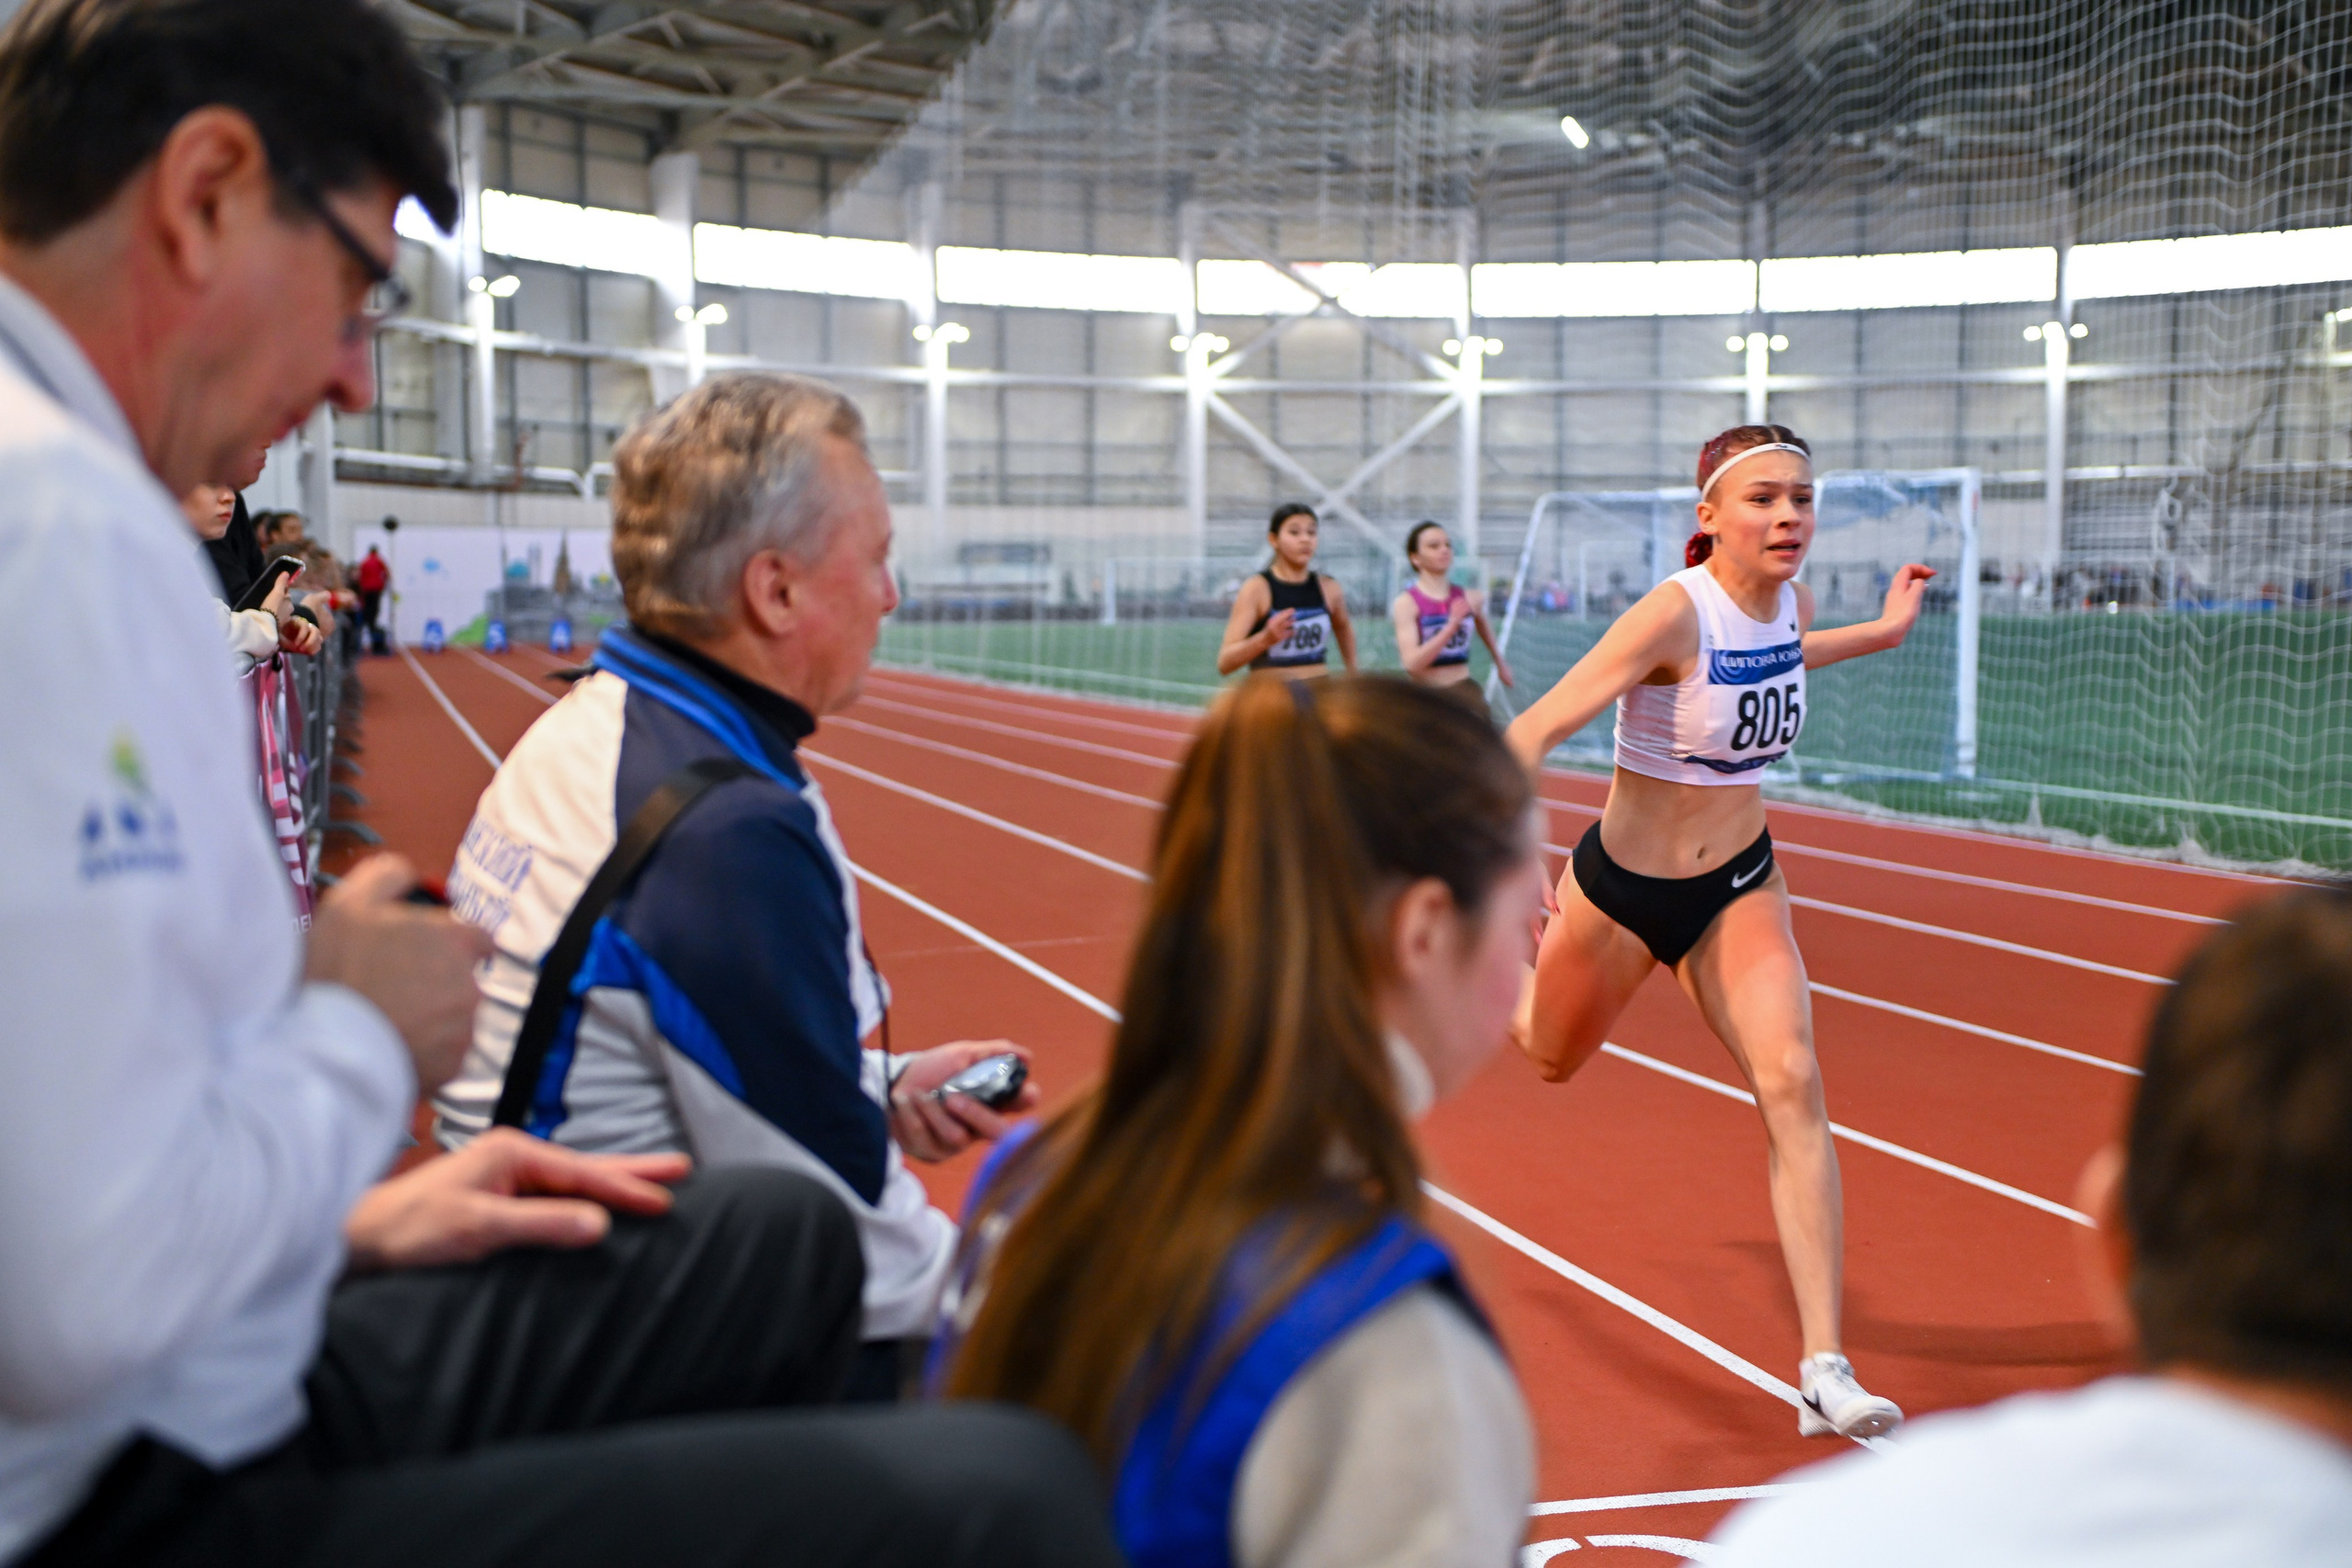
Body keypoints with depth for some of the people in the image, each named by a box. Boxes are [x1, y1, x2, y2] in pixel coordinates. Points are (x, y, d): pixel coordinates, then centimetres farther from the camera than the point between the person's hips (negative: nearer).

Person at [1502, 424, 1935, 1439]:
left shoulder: (1791, 604, -8)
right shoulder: (1675, 611, -27)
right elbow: (1533, 732, -33)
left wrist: (1882, 631, 18)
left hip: (1739, 888, 4)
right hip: (1621, 885, -3)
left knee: (1792, 1084, -18)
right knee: (1550, 1058, 22)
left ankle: (1825, 1371, -18)